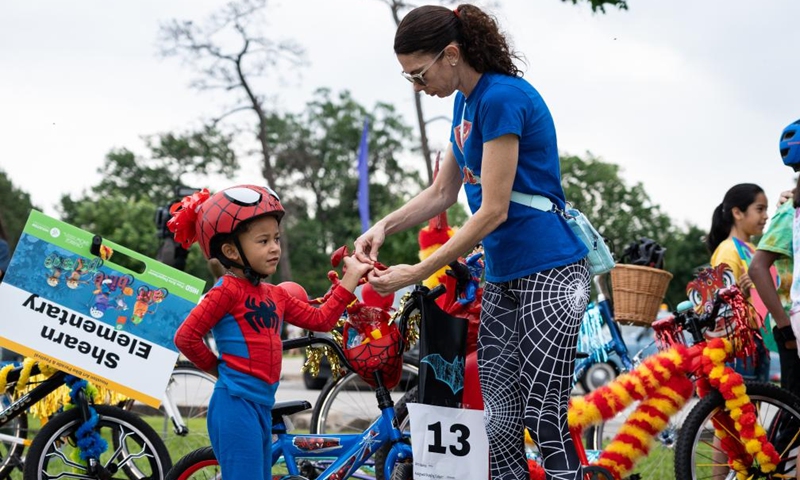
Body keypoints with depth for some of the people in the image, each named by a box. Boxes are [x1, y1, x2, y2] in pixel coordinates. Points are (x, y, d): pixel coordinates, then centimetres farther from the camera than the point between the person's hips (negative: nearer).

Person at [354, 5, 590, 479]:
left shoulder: (502, 97, -17)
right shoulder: (467, 102, 12)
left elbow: (493, 210, -19)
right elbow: (442, 192, 19)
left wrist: (418, 272, -17)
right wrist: (383, 227, 2)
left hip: (549, 273, -9)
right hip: (504, 276, 9)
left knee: (544, 418, -8)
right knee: (498, 423, 6)